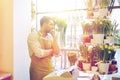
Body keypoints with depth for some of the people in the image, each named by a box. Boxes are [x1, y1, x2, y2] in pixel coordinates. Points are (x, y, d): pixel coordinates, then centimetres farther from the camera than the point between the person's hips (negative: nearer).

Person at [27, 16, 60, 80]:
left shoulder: (50, 37, 6)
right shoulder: (33, 35, -11)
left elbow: (57, 53, -3)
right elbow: (39, 53, -22)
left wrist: (54, 36, -7)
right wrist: (51, 50, -5)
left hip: (50, 70, 5)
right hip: (38, 71, -5)